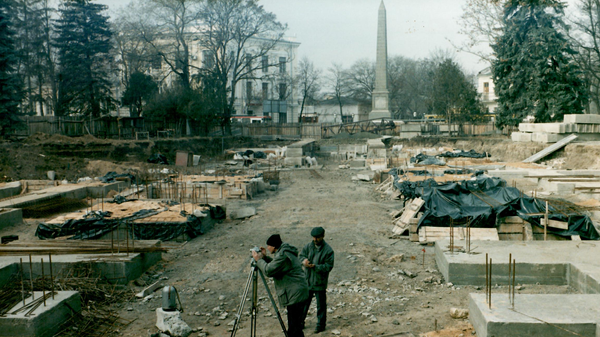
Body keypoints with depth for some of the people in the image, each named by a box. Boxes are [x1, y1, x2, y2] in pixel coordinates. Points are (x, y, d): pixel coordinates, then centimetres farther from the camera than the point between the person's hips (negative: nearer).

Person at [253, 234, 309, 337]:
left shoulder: (283, 255, -17)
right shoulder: (285, 252, 15)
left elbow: (269, 270, -21)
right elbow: (275, 266, 28)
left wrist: (258, 260, -6)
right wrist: (265, 257, 16)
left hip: (295, 295, -11)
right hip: (295, 294, 11)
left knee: (294, 329, -7)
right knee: (293, 326, 17)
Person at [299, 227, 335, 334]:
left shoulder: (328, 250, -14)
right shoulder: (309, 246, 0)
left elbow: (328, 266, -15)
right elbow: (301, 255, 4)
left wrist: (315, 266, -28)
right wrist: (304, 260, -20)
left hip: (320, 282, -4)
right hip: (307, 280, 4)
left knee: (321, 304, 7)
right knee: (304, 301, 16)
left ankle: (321, 324, 23)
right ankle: (300, 321, 31)